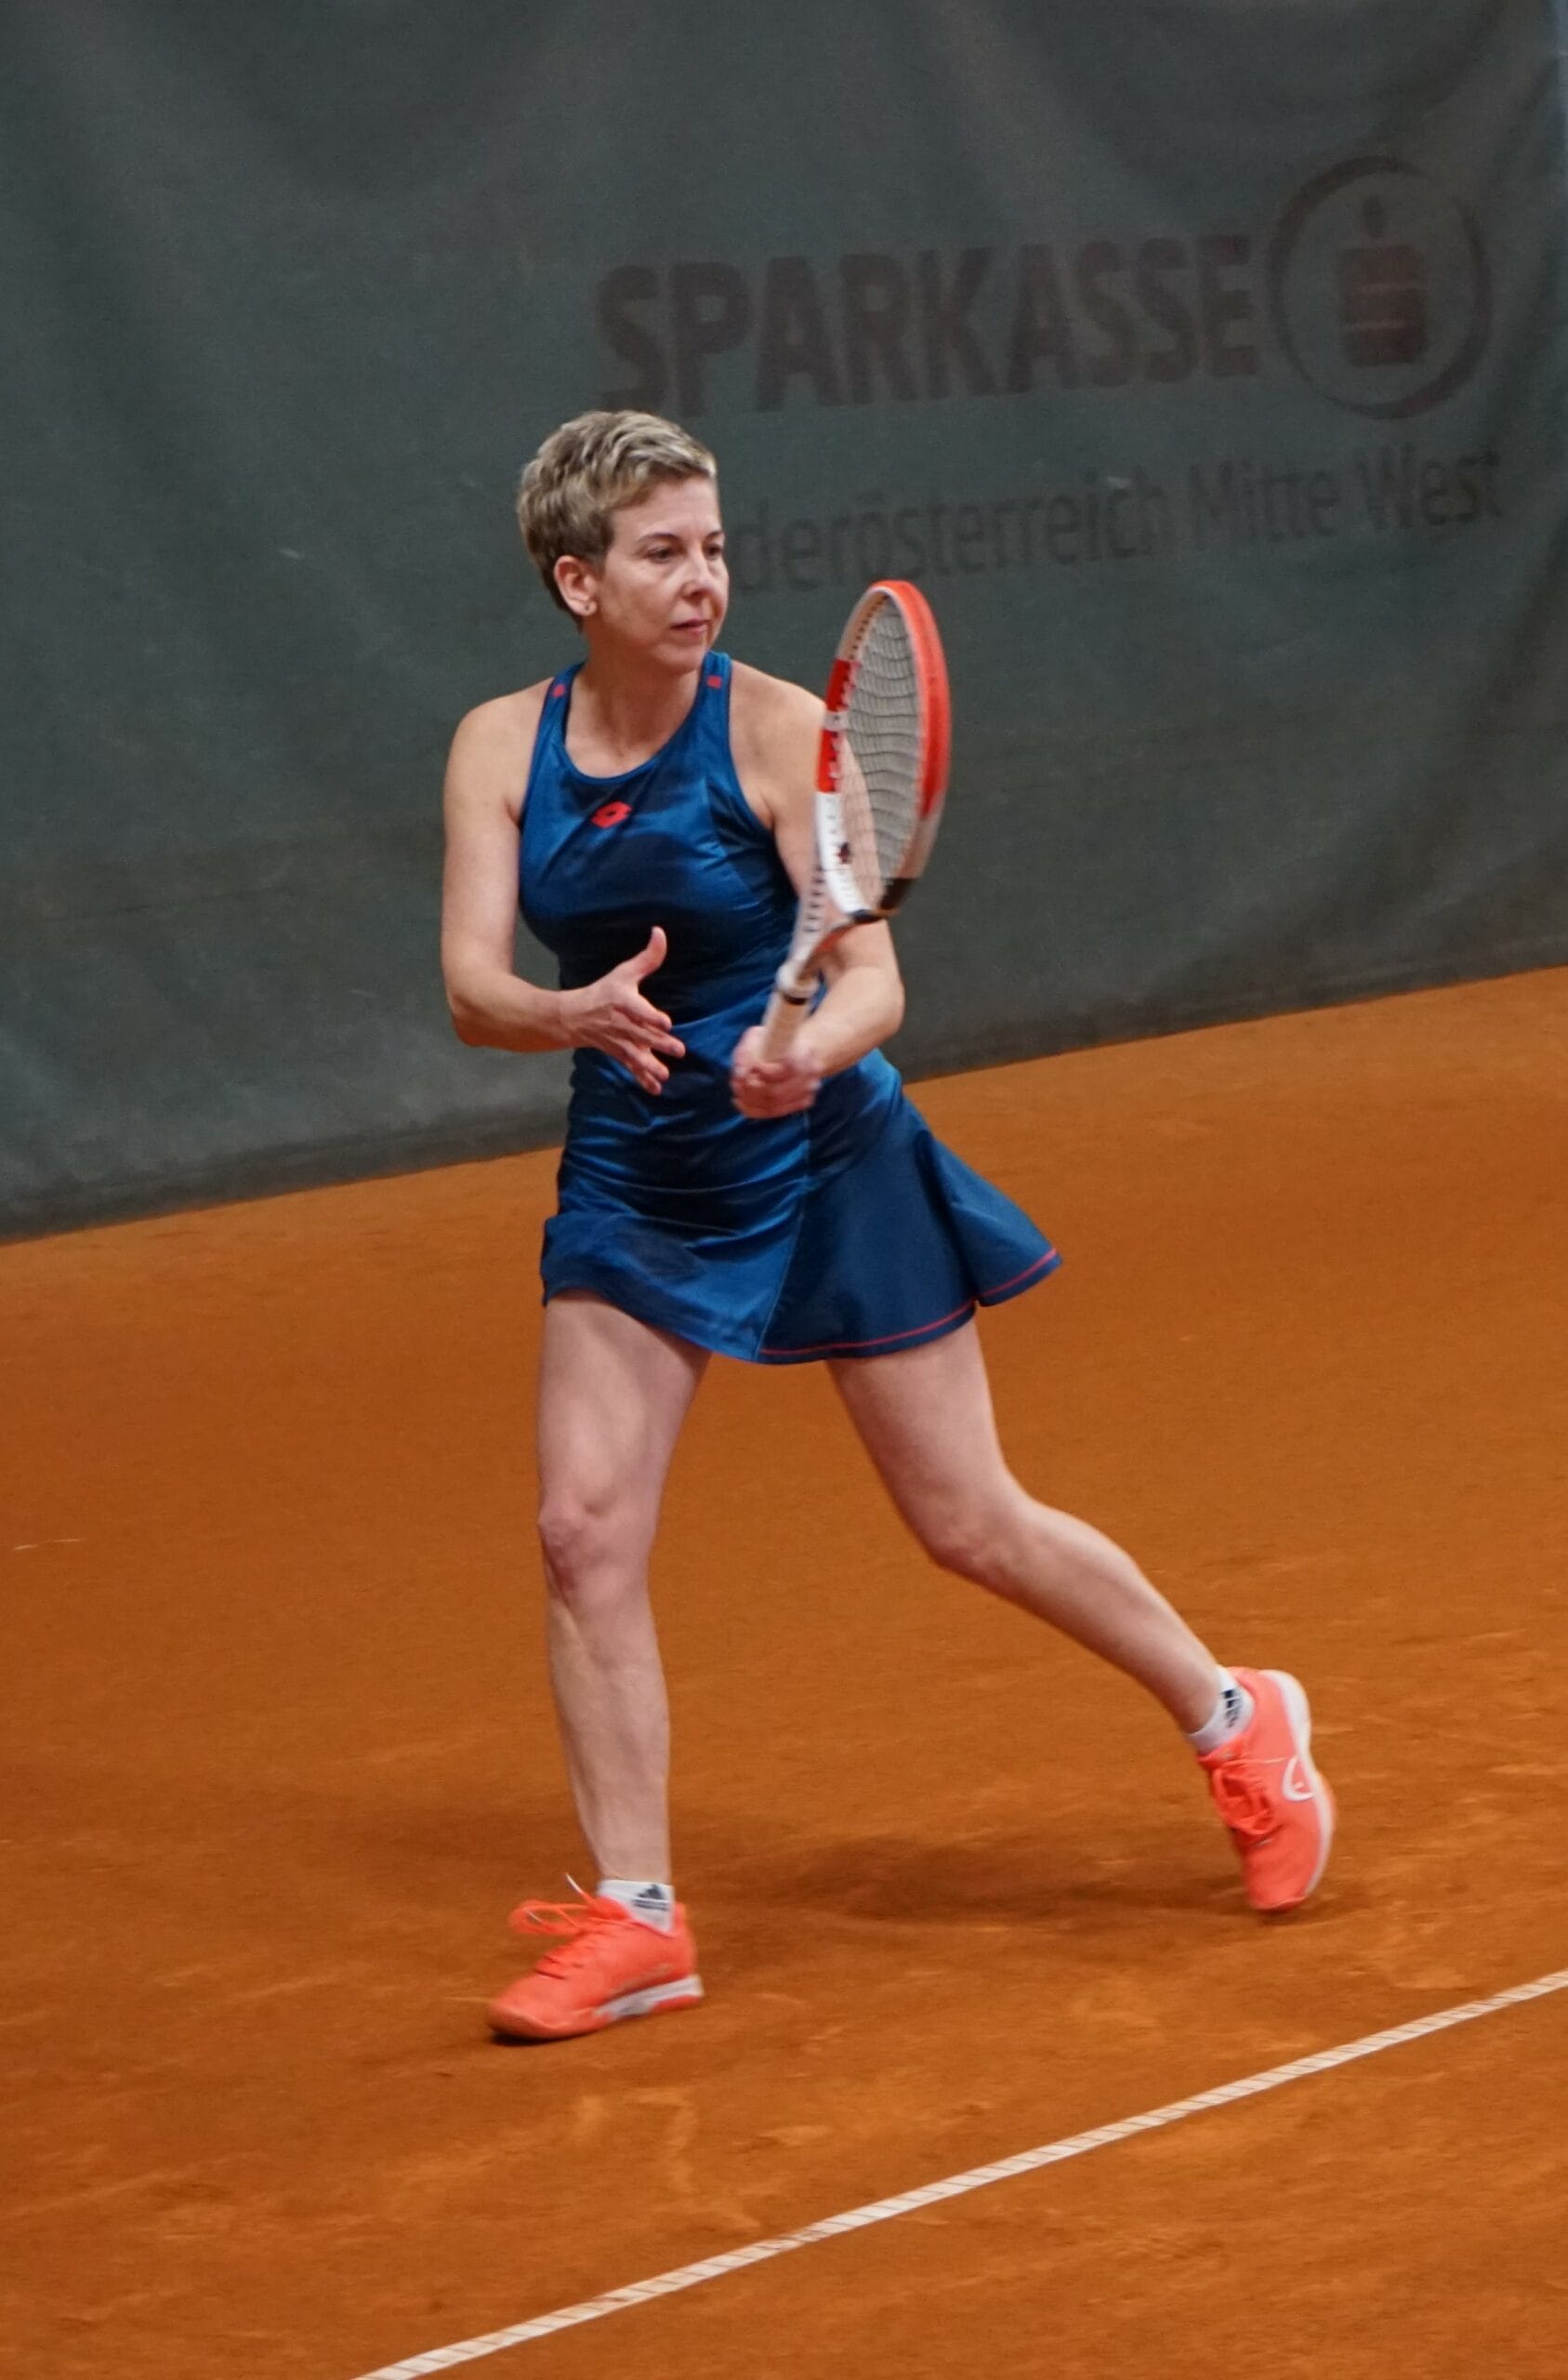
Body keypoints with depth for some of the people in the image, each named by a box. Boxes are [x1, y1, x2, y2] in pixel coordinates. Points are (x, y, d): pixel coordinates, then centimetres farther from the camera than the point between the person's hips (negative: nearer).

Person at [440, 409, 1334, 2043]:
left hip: (821, 1164, -3)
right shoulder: (500, 748, -5)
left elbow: (873, 979, -18)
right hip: (632, 1183, 3)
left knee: (970, 1526, 4)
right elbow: (471, 988, -12)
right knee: (584, 1530, -7)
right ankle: (635, 1919, 4)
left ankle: (1235, 1725, 27)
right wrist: (578, 1015, -34)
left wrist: (810, 1051, -40)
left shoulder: (776, 729, -15)